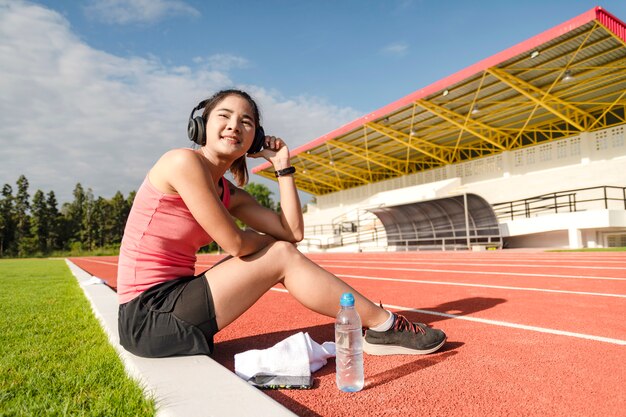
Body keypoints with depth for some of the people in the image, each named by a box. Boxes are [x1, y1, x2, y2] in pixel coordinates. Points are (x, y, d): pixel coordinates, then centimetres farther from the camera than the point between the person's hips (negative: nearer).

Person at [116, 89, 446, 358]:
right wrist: (263, 237, 3)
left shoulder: (230, 194, 9)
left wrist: (283, 166, 2)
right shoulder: (183, 161, -15)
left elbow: (293, 232, -2)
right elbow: (235, 243, -20)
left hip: (167, 304, 8)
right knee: (281, 255, -12)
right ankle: (384, 328, 0)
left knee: (281, 247, 4)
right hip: (150, 315, -8)